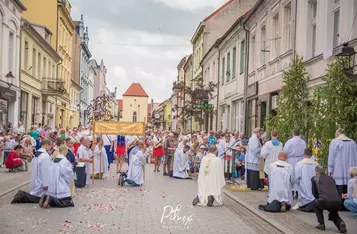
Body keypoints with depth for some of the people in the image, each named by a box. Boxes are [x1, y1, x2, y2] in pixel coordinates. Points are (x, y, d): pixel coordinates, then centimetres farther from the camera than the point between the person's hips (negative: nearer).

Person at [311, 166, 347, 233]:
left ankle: (321, 224, 22)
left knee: (316, 203, 32)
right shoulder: (331, 178, 27)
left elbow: (314, 193, 20)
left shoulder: (314, 178, 17)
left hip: (325, 202, -4)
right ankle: (340, 223, 5)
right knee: (333, 214, 35)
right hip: (338, 202, 4)